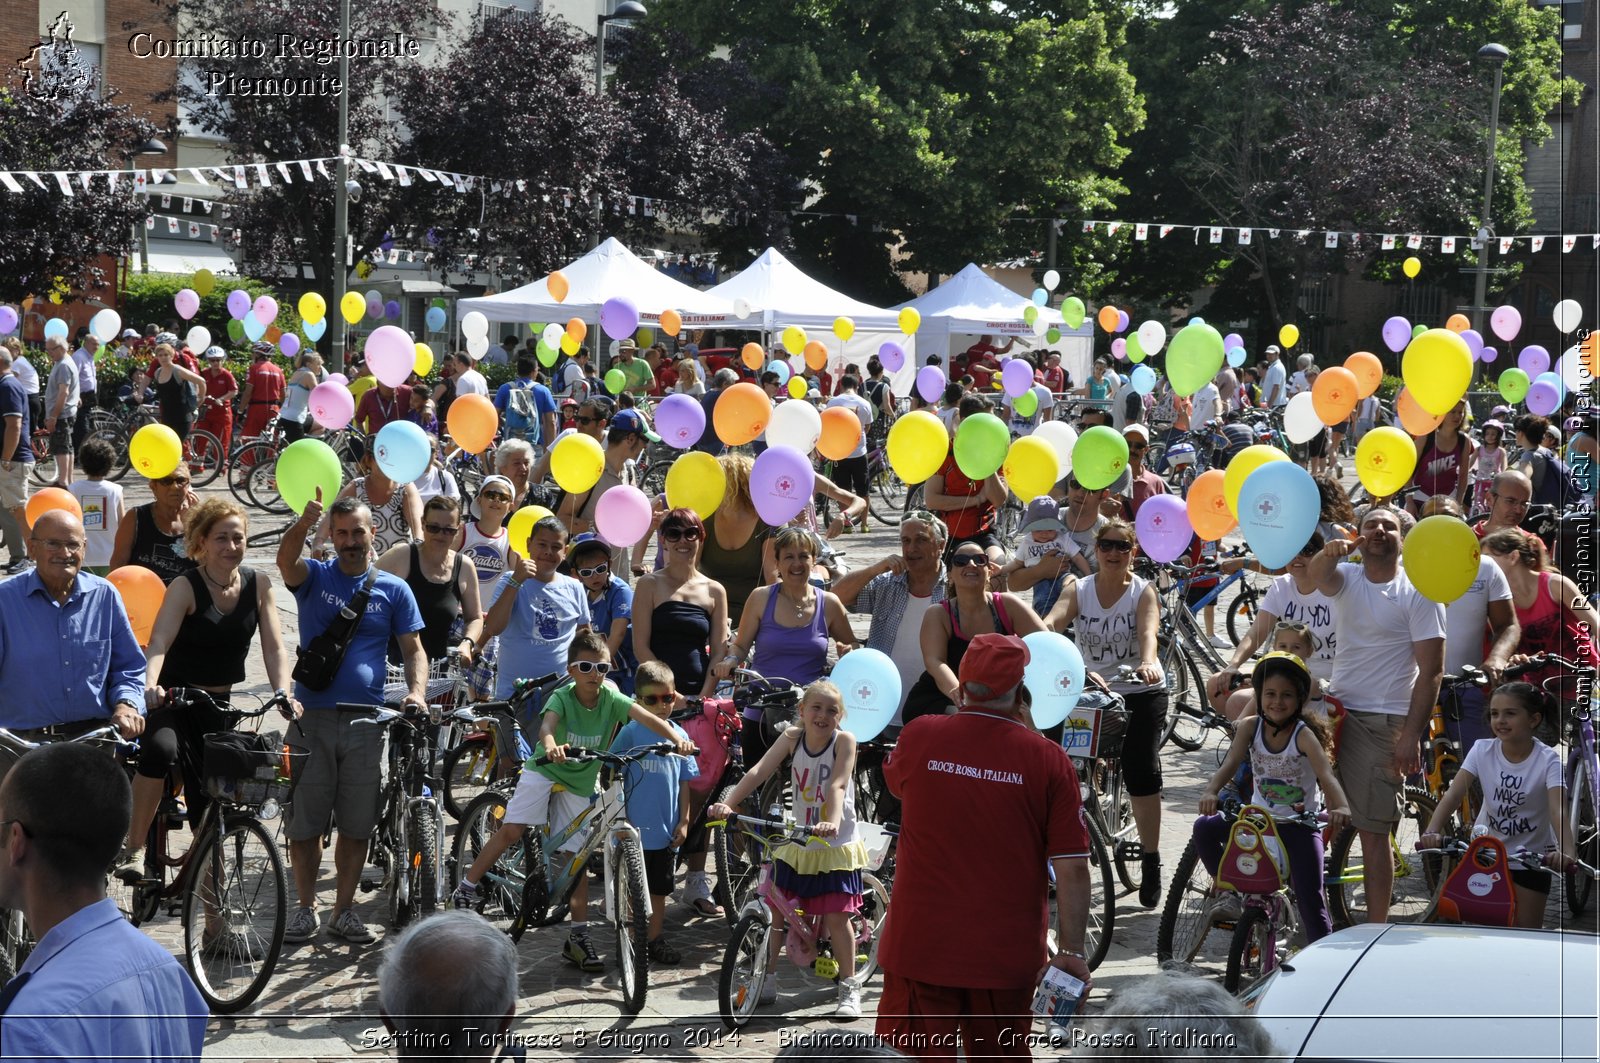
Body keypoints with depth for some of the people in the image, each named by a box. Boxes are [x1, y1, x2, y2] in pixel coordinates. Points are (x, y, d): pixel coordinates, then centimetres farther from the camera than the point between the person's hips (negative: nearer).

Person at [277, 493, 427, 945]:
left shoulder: (393, 589, 8)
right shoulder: (315, 577, 3)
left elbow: (413, 649, 8)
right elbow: (286, 559, -20)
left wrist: (416, 690, -13)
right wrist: (306, 520, -41)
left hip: (367, 720, 1)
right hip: (313, 716, -1)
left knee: (357, 824, 6)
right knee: (304, 822, 2)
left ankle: (344, 910, 18)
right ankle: (305, 908, 15)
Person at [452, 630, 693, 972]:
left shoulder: (610, 697, -13)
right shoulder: (562, 697, -19)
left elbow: (645, 716, -27)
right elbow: (548, 723, -39)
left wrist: (677, 738, -44)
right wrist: (551, 746, -63)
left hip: (579, 784, 3)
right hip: (544, 769, -3)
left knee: (578, 857, 1)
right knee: (512, 830, -19)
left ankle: (579, 936, 3)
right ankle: (466, 887, -1)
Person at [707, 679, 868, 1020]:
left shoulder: (844, 740, -14)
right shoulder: (792, 737, -5)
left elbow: (837, 785, -27)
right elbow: (758, 771, -15)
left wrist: (831, 823, -44)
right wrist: (727, 804, -29)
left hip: (835, 846, -4)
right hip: (796, 844, 4)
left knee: (836, 917, -4)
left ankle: (849, 987, 12)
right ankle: (769, 977, 23)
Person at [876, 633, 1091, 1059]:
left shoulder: (918, 736, -7)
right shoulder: (1049, 759, -10)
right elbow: (1072, 868, -10)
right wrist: (1071, 951, -1)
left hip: (920, 944, 0)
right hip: (1008, 956, 0)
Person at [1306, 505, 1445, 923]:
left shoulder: (1418, 592, -4)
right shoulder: (1346, 577, 8)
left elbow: (1431, 669, -8)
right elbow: (1317, 575, -17)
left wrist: (1411, 735, -15)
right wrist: (1329, 553, -41)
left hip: (1382, 722, -5)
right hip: (1336, 709, 5)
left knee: (1373, 832, -2)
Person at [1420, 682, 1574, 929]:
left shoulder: (1547, 760, -19)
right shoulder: (1482, 750, -12)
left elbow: (1558, 810, -33)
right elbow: (1454, 794, -22)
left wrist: (1565, 852, -52)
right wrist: (1431, 832, -39)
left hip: (1531, 855, -2)